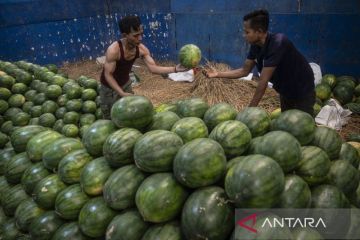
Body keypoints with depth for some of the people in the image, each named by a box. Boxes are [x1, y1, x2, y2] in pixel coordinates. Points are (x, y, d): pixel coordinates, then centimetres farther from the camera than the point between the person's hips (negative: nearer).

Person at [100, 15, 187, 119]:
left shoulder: (141, 49, -19)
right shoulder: (113, 50, -34)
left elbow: (153, 68, -22)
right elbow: (108, 74, -28)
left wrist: (175, 69, -35)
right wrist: (122, 94, -35)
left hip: (126, 84, 5)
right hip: (109, 87, -4)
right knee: (110, 118, 9)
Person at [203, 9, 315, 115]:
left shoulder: (277, 43, -34)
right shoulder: (256, 45, -11)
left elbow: (263, 81, -34)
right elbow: (245, 71, -1)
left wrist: (250, 109, -29)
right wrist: (218, 74, -9)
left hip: (302, 92, -7)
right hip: (286, 91, 7)